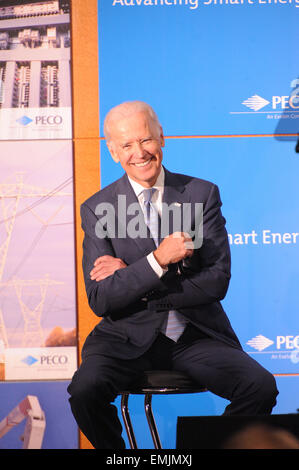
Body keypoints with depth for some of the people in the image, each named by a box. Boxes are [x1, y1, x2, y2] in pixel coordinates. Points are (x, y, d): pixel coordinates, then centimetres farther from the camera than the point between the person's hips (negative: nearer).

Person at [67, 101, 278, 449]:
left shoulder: (203, 194, 2)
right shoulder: (97, 209, 1)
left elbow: (217, 282, -6)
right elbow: (100, 300, -7)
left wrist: (132, 279, -11)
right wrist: (157, 261, -22)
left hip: (198, 334, 1)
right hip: (129, 336, 0)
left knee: (261, 387, -22)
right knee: (85, 390, -27)